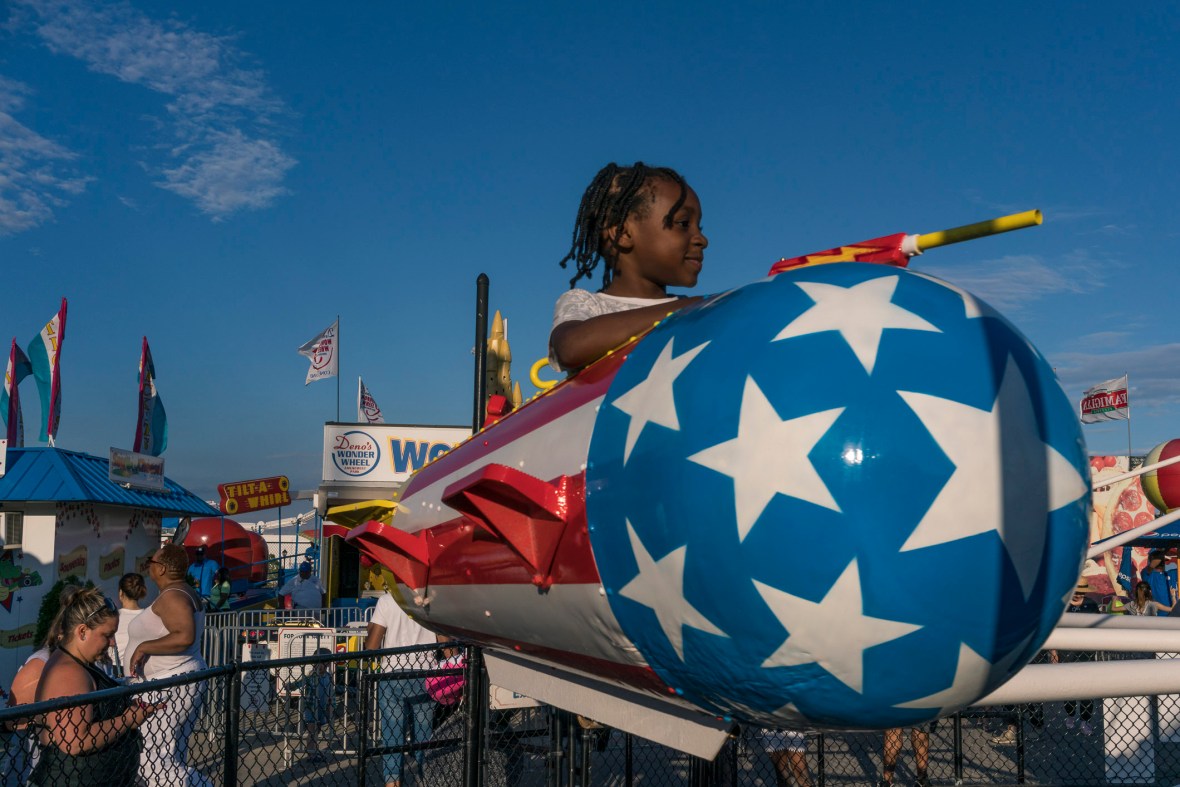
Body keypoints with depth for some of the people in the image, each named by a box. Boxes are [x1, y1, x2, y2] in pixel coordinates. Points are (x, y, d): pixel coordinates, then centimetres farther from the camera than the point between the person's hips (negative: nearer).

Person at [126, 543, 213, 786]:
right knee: (172, 761, 13)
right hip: (184, 683, 11)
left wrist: (143, 647, -22)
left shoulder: (171, 596, -17)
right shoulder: (188, 594, 14)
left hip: (169, 687, -11)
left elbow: (185, 636, -31)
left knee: (153, 764, -10)